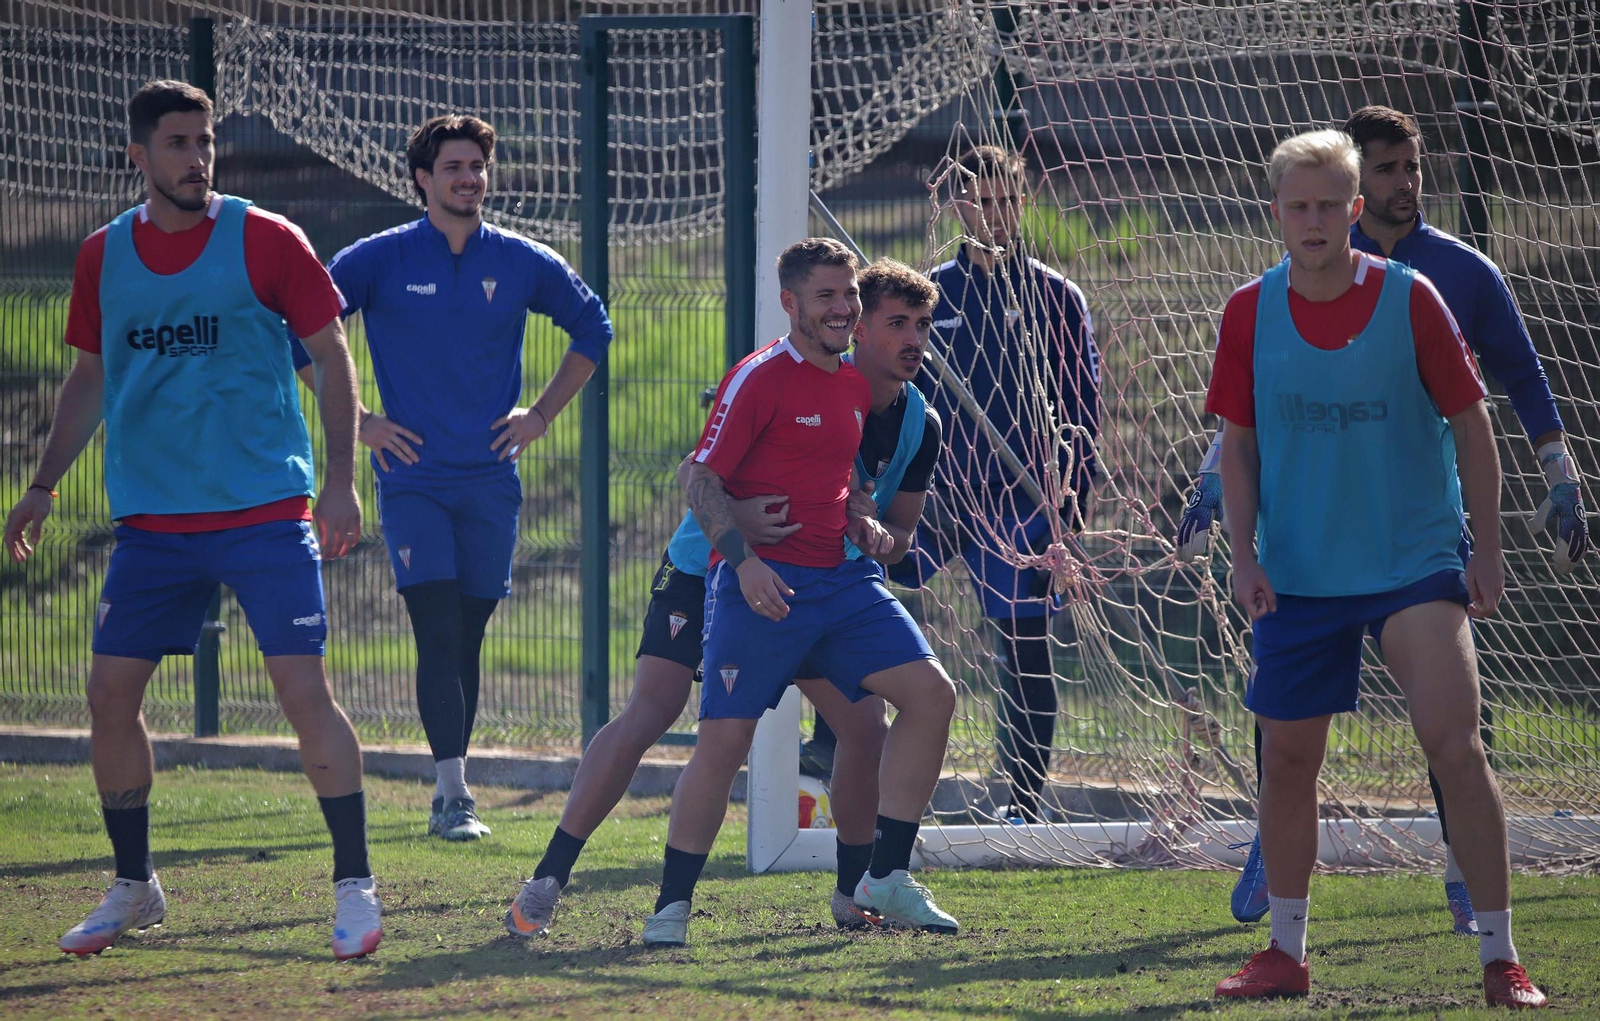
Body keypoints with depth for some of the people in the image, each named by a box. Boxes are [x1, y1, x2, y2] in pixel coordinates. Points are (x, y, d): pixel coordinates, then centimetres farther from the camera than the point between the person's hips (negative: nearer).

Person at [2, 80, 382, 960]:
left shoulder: (264, 242, -5)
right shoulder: (103, 256, 6)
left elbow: (331, 357, -1)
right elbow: (90, 377, 18)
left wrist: (341, 481, -9)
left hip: (266, 510, -4)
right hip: (151, 516, 4)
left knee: (304, 690, -11)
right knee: (110, 694, 2)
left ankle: (354, 887, -1)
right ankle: (133, 887, 19)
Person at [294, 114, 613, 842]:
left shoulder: (520, 263, 4)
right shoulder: (379, 260, -3)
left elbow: (592, 329, 18)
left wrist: (542, 413, 10)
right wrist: (355, 420, -1)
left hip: (490, 478, 3)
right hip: (413, 478, -3)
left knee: (466, 639, 7)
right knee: (439, 635, -14)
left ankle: (450, 792, 17)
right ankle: (452, 794, -17)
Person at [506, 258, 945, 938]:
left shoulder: (919, 426, -4)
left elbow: (900, 533, 6)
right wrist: (735, 520, -46)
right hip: (708, 569, -5)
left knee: (867, 724, -6)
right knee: (648, 714, -18)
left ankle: (854, 893, 13)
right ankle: (547, 880, -14)